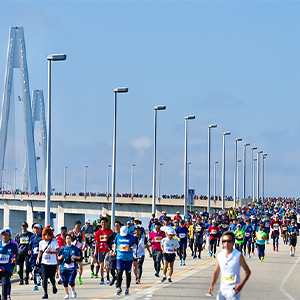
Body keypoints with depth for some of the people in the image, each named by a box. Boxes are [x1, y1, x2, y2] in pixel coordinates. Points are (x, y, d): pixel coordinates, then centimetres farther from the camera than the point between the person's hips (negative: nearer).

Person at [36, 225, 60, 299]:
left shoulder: (54, 242, -6)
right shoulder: (41, 242, 7)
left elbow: (58, 251, -12)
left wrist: (51, 252, -26)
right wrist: (38, 258, 8)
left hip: (52, 263, -2)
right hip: (44, 262, 2)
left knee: (51, 277, 5)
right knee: (44, 277, -9)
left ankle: (54, 286, 40)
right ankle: (45, 293, -7)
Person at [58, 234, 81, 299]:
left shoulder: (75, 248, 2)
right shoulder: (63, 248, 5)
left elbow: (79, 257, 9)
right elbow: (58, 257, 10)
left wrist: (75, 257, -12)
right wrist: (61, 257, -13)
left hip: (73, 268, -2)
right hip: (64, 268, 2)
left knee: (71, 281, -10)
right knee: (65, 281, -3)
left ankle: (73, 290, 20)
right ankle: (66, 294, 13)